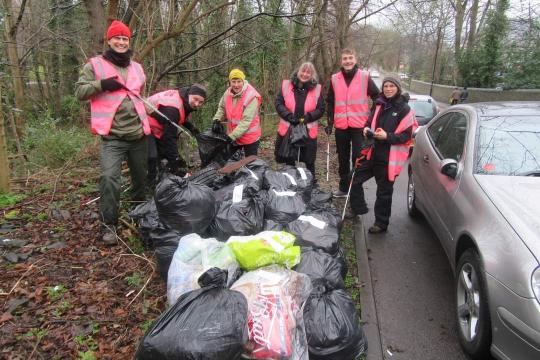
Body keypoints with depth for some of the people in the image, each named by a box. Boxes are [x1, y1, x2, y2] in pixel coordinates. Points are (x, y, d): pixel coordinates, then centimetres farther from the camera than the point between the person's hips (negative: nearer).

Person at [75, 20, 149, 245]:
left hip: (138, 133, 5)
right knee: (109, 178, -18)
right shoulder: (95, 64, 1)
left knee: (140, 177, 15)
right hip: (112, 136, -5)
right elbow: (80, 91, -2)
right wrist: (102, 84, -15)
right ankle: (109, 225, -5)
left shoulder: (137, 67, 16)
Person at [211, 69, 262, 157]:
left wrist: (233, 136, -31)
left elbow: (246, 120, -28)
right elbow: (222, 108, 13)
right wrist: (217, 120, -7)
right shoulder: (228, 93, -5)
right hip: (232, 135, 6)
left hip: (250, 137, -6)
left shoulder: (251, 96, -24)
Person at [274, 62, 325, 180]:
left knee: (309, 162, 10)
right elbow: (278, 104, -3)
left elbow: (321, 109, -1)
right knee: (289, 161, 14)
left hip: (308, 131, -1)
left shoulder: (316, 89, -1)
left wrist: (308, 117, -16)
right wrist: (289, 116, -16)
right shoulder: (286, 86, -1)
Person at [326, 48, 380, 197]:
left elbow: (376, 96, 3)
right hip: (341, 126, 3)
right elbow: (330, 103, 12)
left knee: (358, 157, 0)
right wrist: (330, 123, 7)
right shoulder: (335, 79, 7)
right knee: (343, 158, 12)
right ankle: (343, 187, 25)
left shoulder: (365, 76, -2)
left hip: (359, 125, -3)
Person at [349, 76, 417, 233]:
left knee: (384, 191, 5)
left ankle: (381, 223, 20)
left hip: (389, 158, -6)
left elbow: (407, 135, -11)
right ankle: (358, 209, 29)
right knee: (355, 179, 9)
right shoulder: (380, 105, 8)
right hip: (373, 153, 6)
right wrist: (367, 129, -2)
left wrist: (387, 136, -24)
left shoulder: (404, 109, -9)